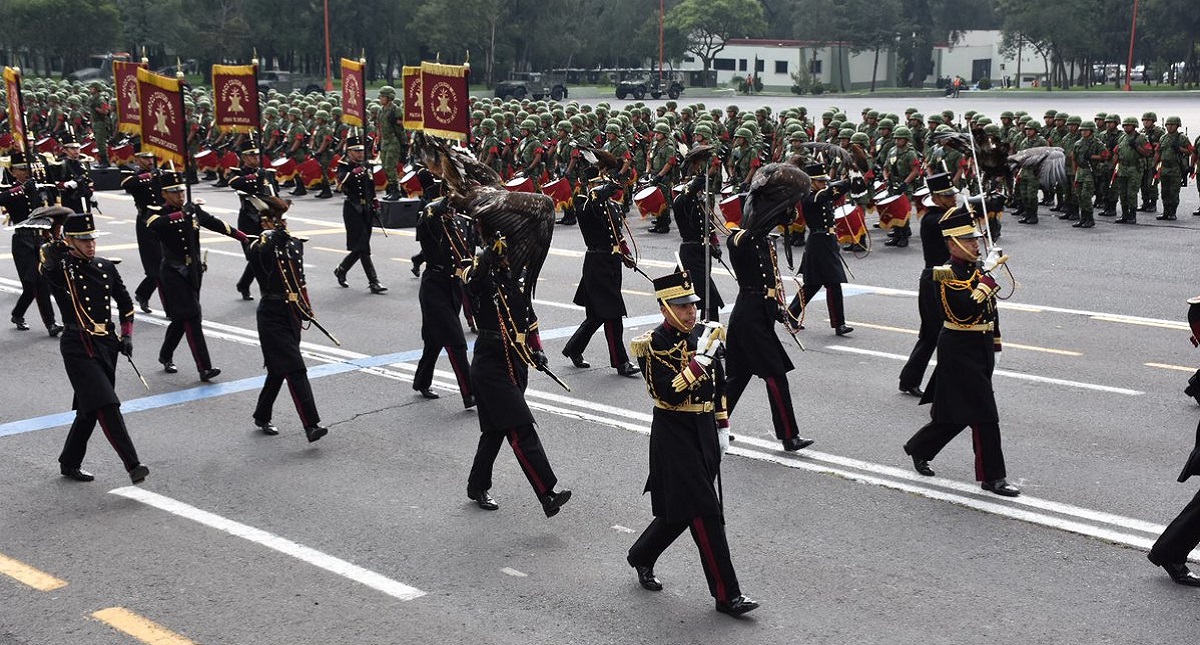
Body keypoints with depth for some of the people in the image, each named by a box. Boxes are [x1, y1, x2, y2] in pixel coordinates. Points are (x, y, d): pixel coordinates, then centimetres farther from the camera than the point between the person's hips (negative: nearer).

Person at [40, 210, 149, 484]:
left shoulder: (106, 267, 10)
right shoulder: (60, 269, -5)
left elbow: (125, 302, 18)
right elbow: (48, 258, -30)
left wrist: (127, 335, 10)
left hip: (108, 344, 6)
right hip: (79, 348, -6)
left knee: (90, 409, 15)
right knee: (106, 406, -15)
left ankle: (70, 463, 31)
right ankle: (133, 465, -17)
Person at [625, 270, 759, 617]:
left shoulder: (704, 334, 6)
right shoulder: (652, 345, -14)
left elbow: (719, 384, 17)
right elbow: (670, 395, -24)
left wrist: (722, 428, 16)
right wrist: (700, 357, -27)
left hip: (704, 432, 7)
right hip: (674, 436, -7)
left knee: (680, 509, 16)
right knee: (705, 513, -8)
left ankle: (641, 556, 40)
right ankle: (727, 594, -2)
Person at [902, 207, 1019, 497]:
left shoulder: (978, 269, 8)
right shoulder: (947, 275, -17)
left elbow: (991, 308, 19)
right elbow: (968, 307, -31)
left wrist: (994, 342, 21)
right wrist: (987, 274, -29)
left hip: (981, 348, 9)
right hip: (960, 350, -9)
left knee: (957, 412, 17)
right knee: (984, 414, -7)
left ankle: (919, 448, 35)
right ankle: (992, 477, 1)